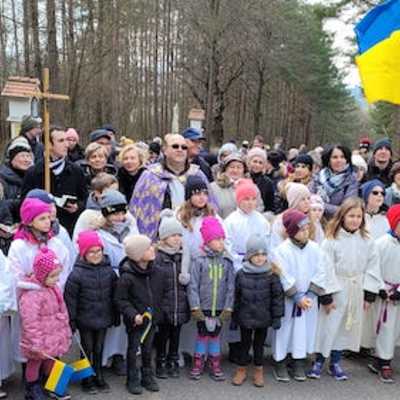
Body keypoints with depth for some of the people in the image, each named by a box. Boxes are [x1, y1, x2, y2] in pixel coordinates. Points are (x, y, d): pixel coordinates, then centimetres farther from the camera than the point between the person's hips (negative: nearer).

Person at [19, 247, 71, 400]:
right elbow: (30, 323, -29)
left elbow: (62, 311, 12)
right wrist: (37, 344, -27)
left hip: (54, 338, 8)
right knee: (35, 363, 13)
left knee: (51, 362, 24)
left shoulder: (53, 288, 1)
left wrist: (66, 333, 17)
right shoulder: (31, 294, -28)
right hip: (40, 342, -8)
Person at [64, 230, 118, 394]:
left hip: (103, 319, 3)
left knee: (99, 349, 16)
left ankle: (98, 377, 31)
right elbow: (70, 298, -11)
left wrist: (116, 316, 11)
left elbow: (114, 294, 7)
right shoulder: (77, 273, -15)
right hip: (85, 320, -3)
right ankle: (87, 380, 25)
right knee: (87, 350, 10)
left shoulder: (108, 270, -2)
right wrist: (71, 320, -10)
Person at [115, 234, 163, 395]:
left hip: (151, 318, 5)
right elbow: (120, 299, -15)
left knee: (147, 350, 18)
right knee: (133, 350, 10)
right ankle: (133, 380, 25)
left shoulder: (155, 272, -3)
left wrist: (156, 312, 10)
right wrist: (133, 315, -22)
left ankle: (148, 377, 33)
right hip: (135, 320, -5)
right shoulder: (127, 276, -22)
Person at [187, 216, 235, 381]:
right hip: (203, 308, -2)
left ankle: (215, 366, 25)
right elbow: (193, 285, -8)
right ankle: (198, 365, 24)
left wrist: (228, 308, -3)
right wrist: (195, 307, -11)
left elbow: (230, 287, 1)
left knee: (215, 335, 13)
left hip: (220, 308, 2)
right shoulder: (199, 261, -8)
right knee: (202, 335, 9)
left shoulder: (226, 262, 0)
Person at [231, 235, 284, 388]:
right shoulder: (241, 274, -6)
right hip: (245, 317, 1)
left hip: (263, 317, -1)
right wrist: (234, 316, 5)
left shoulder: (272, 274, -9)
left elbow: (277, 296, -5)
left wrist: (277, 317, -5)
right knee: (245, 343, 14)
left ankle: (259, 371, 28)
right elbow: (236, 296, 2)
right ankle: (242, 369, 28)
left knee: (259, 344, 13)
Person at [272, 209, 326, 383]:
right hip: (287, 301, -3)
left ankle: (299, 364, 25)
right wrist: (298, 297, -16)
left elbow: (320, 274, -1)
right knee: (285, 330, 6)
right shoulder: (282, 250, -12)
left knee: (305, 330, 10)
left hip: (309, 301, 4)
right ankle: (280, 364, 21)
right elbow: (284, 278, -15)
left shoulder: (314, 248, 0)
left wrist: (309, 295, -10)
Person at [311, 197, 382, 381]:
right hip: (335, 290, -4)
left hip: (356, 292, 4)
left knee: (348, 327, 13)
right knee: (328, 326, 5)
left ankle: (336, 362, 28)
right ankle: (318, 361, 21)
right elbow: (326, 269, -13)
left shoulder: (367, 242, 0)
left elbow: (372, 268, 2)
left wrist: (369, 294, -1)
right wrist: (326, 295, -14)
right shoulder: (331, 240, -12)